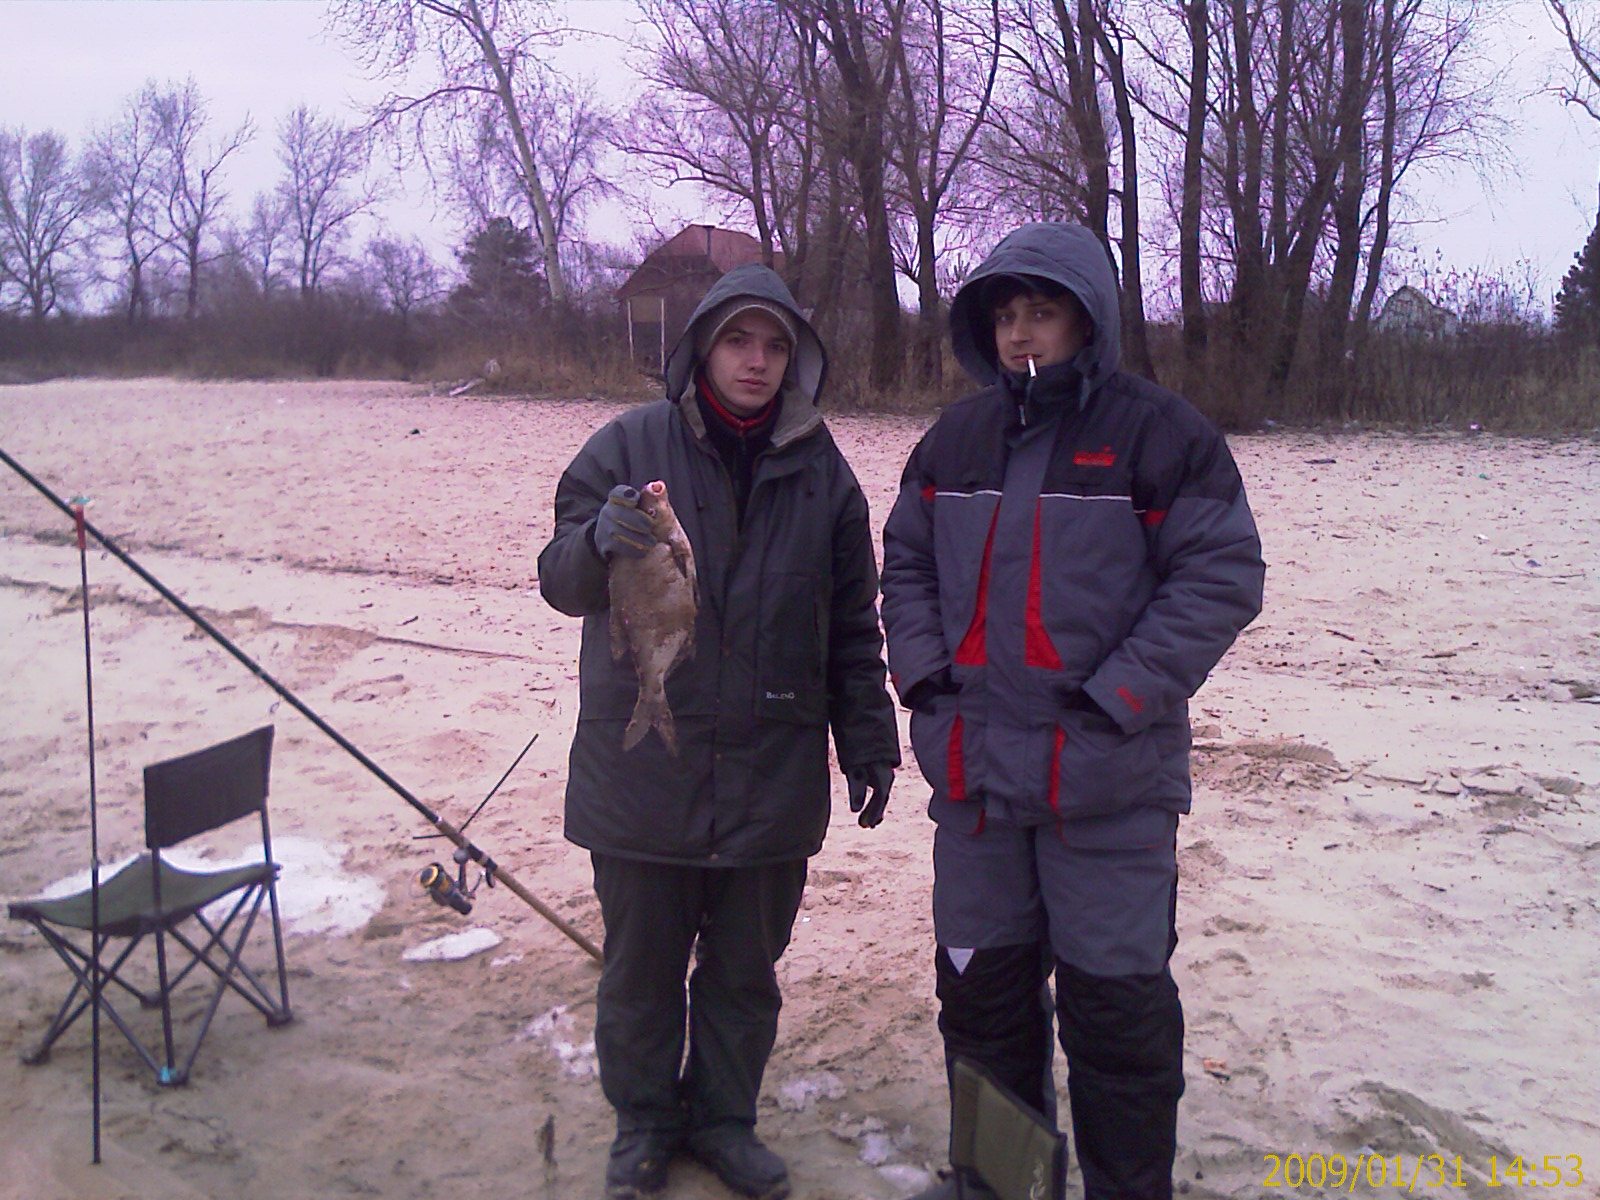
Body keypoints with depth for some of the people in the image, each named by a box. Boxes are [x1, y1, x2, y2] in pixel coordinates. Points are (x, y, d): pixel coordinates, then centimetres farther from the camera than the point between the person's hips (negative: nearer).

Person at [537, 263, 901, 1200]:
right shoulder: (629, 447, -2)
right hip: (643, 764, -1)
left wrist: (869, 741, 9)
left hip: (774, 773, 2)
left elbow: (854, 624, 10)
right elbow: (561, 581, -6)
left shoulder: (821, 471, 5)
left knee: (746, 968, 15)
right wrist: (600, 540, -28)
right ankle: (643, 1125, 35)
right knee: (642, 965, 13)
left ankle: (724, 1116, 37)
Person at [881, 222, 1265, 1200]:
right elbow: (906, 561, 16)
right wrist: (921, 667, 1)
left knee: (1116, 999, 4)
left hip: (1110, 783, -5)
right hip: (972, 770, 5)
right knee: (980, 982, 16)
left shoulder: (1159, 432, -6)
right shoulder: (959, 437, 10)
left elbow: (1222, 575, -9)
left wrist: (1118, 696, -15)